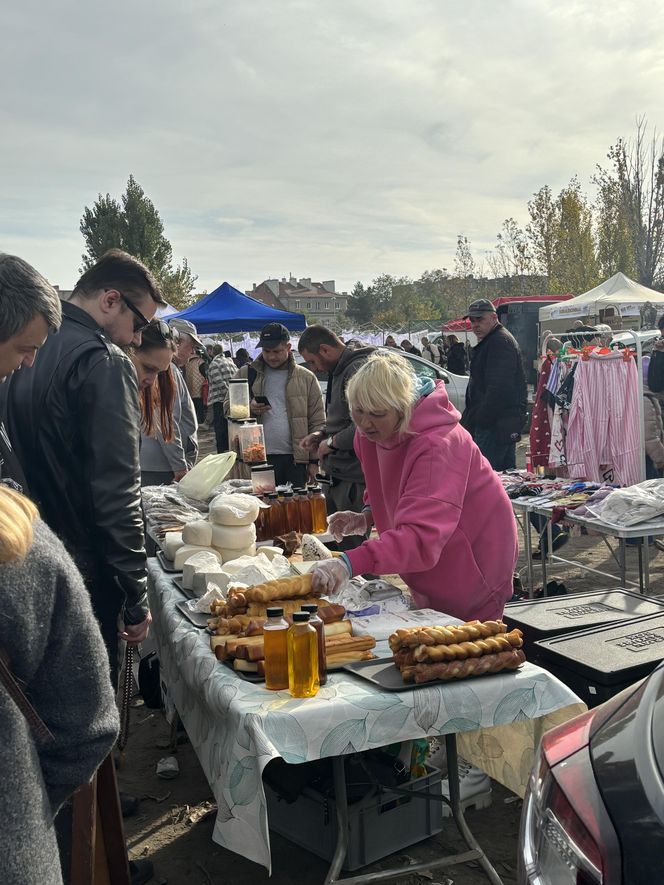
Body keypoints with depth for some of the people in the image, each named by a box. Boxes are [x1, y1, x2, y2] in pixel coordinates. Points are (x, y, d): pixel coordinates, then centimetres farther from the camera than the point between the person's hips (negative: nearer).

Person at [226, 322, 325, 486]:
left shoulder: (306, 378, 7)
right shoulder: (247, 374, 10)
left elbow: (317, 422, 5)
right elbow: (227, 408, 8)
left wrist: (314, 460, -1)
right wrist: (248, 409, -14)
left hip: (296, 460, 0)